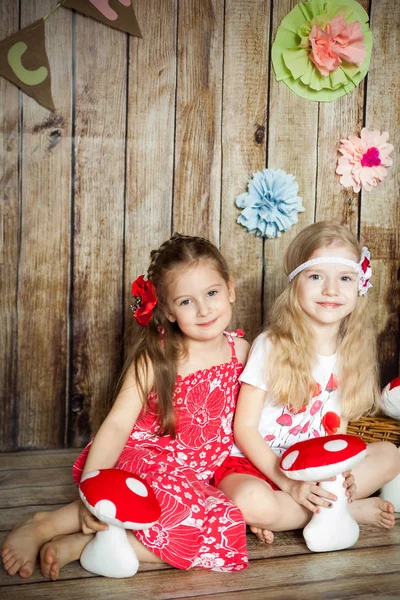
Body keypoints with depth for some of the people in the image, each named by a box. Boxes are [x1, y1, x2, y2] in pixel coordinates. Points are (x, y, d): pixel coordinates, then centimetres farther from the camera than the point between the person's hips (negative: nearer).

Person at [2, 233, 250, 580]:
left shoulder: (240, 350, 3)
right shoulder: (155, 359, -8)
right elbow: (118, 424, -13)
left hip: (197, 479, 4)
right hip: (144, 462, -4)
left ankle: (82, 543, -21)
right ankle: (48, 525, -21)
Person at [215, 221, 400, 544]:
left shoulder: (352, 353, 0)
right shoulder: (271, 347, -15)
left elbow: (337, 431, 6)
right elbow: (244, 427, -13)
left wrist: (338, 475, -15)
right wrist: (289, 484, -21)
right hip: (254, 461, -5)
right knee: (251, 502, -36)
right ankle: (350, 510, -13)